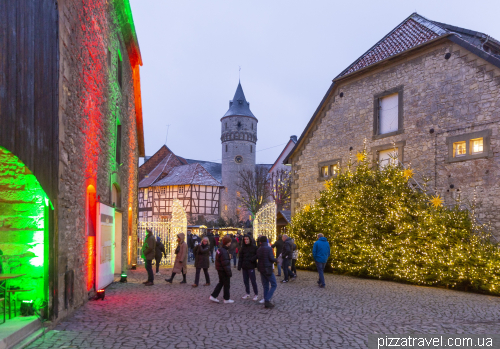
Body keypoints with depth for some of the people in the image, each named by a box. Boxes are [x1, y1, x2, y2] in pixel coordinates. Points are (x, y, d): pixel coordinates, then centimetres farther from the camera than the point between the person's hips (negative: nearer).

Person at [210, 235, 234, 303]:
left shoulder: (220, 249, 8)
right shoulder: (224, 252, -24)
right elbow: (225, 263, -25)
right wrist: (229, 272, -19)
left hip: (220, 270, 9)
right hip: (224, 271, -9)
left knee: (221, 283, 20)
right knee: (227, 284, 5)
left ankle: (213, 296, 21)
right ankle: (226, 299, 16)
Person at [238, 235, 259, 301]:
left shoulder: (254, 247, -7)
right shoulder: (243, 248, 6)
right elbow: (240, 257, 6)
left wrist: (252, 259, -21)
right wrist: (239, 266, 1)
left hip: (251, 266, -5)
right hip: (244, 267, 5)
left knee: (253, 280, -1)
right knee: (245, 280, 12)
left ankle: (256, 294, 10)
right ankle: (247, 294, 24)